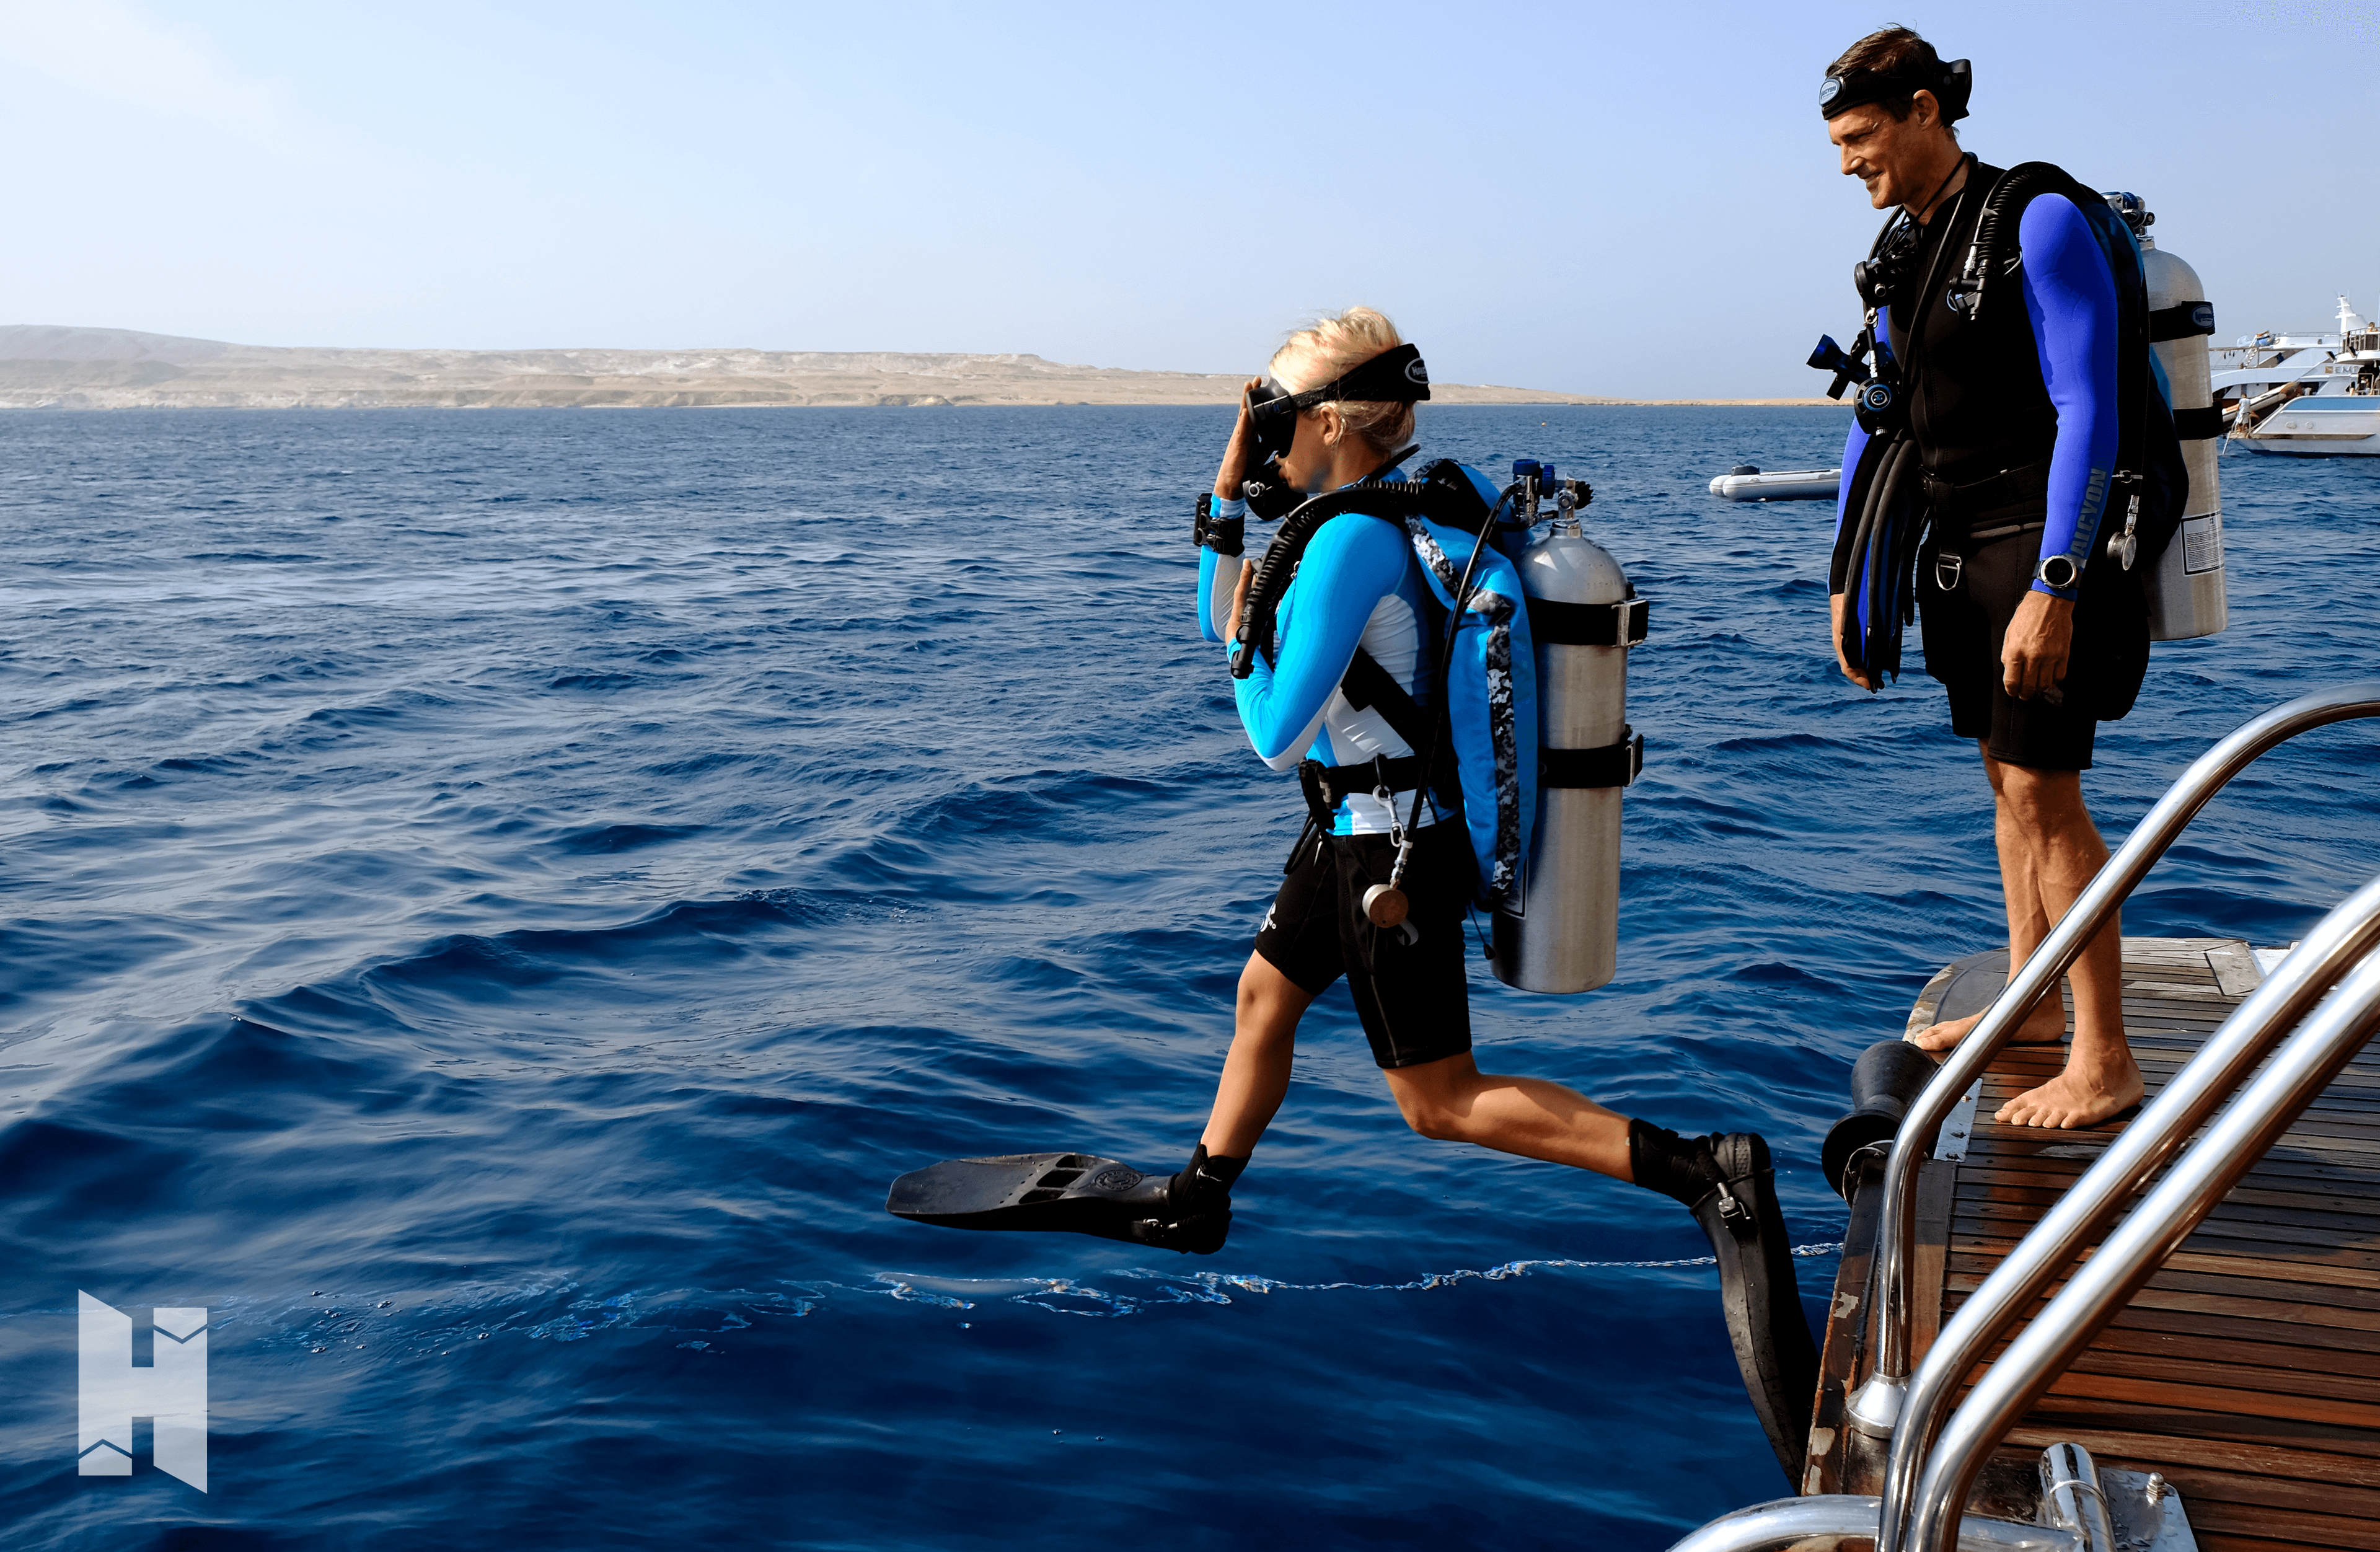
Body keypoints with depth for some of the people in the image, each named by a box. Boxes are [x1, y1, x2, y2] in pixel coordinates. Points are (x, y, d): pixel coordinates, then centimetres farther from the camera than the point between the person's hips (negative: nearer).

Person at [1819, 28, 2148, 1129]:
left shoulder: (2038, 223, -13)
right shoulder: (1897, 254, 11)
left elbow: (2087, 414, -18)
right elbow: (1874, 424, 17)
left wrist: (2052, 587, -25)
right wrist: (1848, 580, 14)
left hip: (2040, 551, -8)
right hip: (1960, 550, 8)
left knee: (2043, 791, -9)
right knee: (2006, 777, 14)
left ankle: (2105, 1064, -1)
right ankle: (2030, 1003, 27)